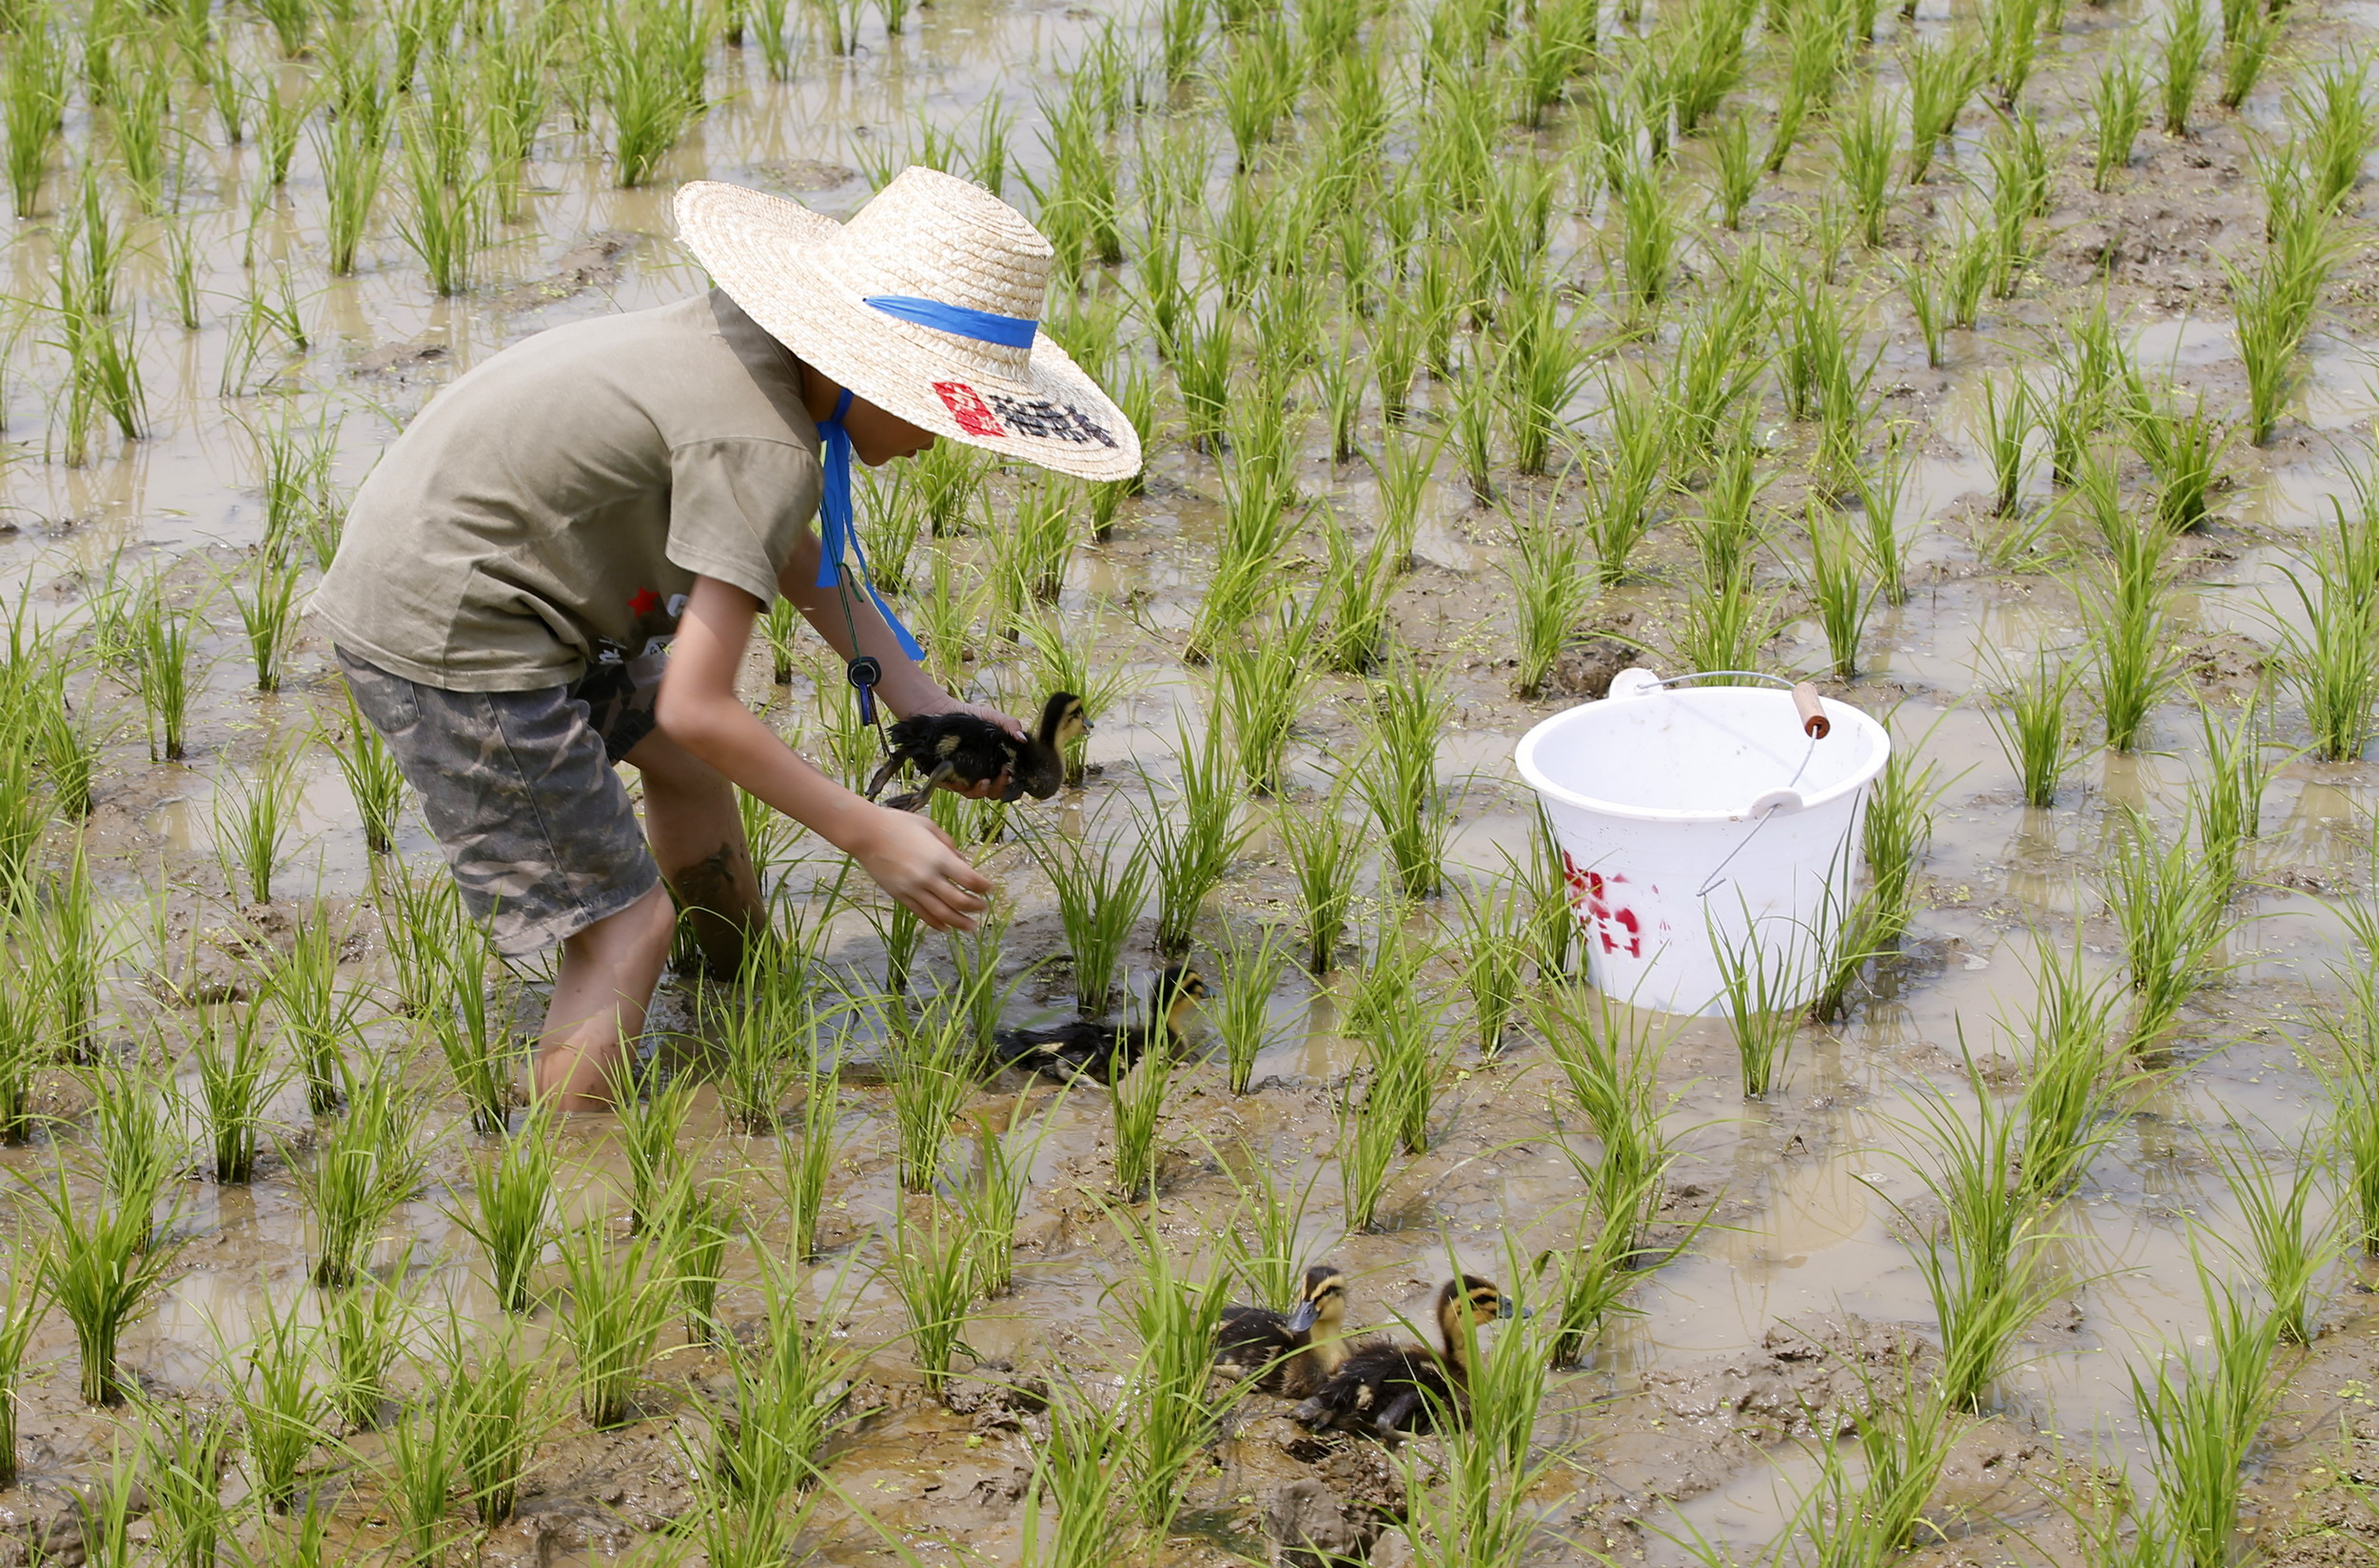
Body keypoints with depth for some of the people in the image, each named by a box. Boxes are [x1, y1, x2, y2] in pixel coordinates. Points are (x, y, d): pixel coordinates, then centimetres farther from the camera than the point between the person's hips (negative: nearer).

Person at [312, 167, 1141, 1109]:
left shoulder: (755, 339, 1)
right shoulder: (764, 448, -26)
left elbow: (795, 553, 17)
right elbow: (697, 706, -25)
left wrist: (921, 704, 10)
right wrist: (867, 835, -17)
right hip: (447, 641, -10)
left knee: (685, 763, 27)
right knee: (625, 928, -6)